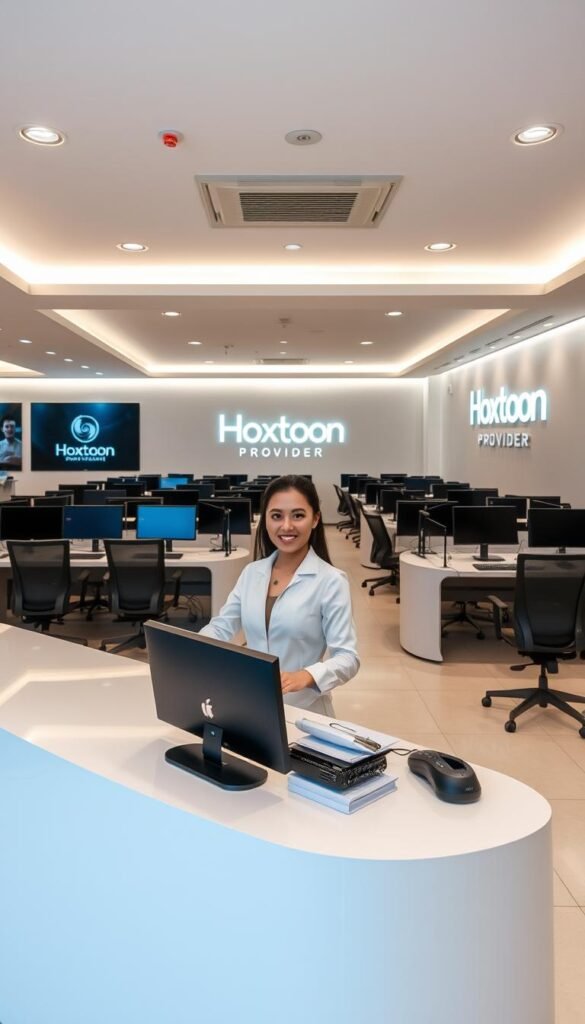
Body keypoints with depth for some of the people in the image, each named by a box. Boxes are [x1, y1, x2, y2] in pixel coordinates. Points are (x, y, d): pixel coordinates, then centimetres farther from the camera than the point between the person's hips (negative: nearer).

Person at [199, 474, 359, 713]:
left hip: (303, 710, -3)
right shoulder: (251, 572, 8)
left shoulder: (331, 581, -7)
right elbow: (221, 627, 9)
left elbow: (347, 657, -11)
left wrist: (306, 676, -30)